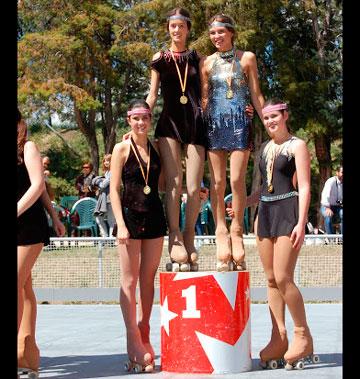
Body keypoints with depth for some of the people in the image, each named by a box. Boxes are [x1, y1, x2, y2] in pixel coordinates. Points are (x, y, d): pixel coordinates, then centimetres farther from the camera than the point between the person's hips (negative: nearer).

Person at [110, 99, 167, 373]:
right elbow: (114, 189, -5)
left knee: (148, 280, 8)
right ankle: (134, 340, -1)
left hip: (154, 217, 4)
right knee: (129, 280, -3)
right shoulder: (122, 149, -2)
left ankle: (144, 334, 16)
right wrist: (120, 224, -13)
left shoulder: (156, 149, 10)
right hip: (130, 216, -4)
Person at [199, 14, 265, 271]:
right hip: (214, 122, 2)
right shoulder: (207, 63, 10)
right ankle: (221, 231, 4)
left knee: (237, 179, -7)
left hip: (240, 121, -1)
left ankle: (236, 230, 3)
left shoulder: (247, 58, 7)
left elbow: (256, 95, 8)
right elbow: (204, 98, 11)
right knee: (217, 181, -1)